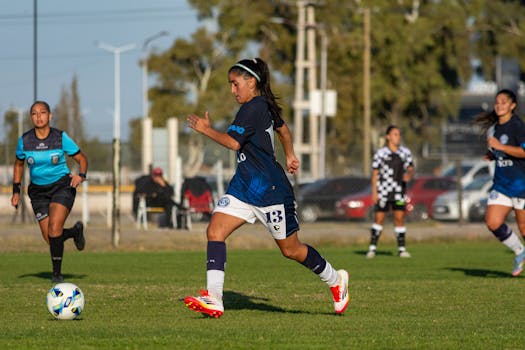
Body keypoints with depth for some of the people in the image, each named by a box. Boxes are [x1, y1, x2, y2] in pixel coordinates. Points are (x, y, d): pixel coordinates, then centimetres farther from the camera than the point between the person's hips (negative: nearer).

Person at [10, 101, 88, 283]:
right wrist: (16, 191, 7)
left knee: (54, 228, -23)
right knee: (49, 238, -3)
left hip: (62, 186, -3)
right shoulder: (24, 140, -5)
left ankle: (57, 272, -7)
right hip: (38, 191, 3)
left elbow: (82, 159, 0)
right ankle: (76, 231, 31)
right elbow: (18, 164, 13)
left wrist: (81, 176, -20)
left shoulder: (61, 137, -10)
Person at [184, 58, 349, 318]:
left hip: (270, 190, -10)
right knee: (215, 231, -9)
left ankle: (335, 280, 28)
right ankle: (214, 299, -17)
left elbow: (233, 142, -23)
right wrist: (289, 155, 42)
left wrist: (206, 130, -12)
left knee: (291, 250, 4)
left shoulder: (253, 108, -17)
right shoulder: (265, 107, 13)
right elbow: (283, 130, 30)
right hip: (243, 186, 10)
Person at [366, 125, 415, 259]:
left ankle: (401, 249, 2)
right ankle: (372, 248, 2)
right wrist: (374, 192, -6)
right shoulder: (380, 153, -1)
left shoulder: (405, 152, 7)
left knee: (399, 218, -1)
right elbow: (375, 173, 0)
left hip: (399, 191, 2)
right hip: (383, 191, -2)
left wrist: (409, 175, -17)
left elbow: (411, 169, 8)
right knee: (379, 219, -3)